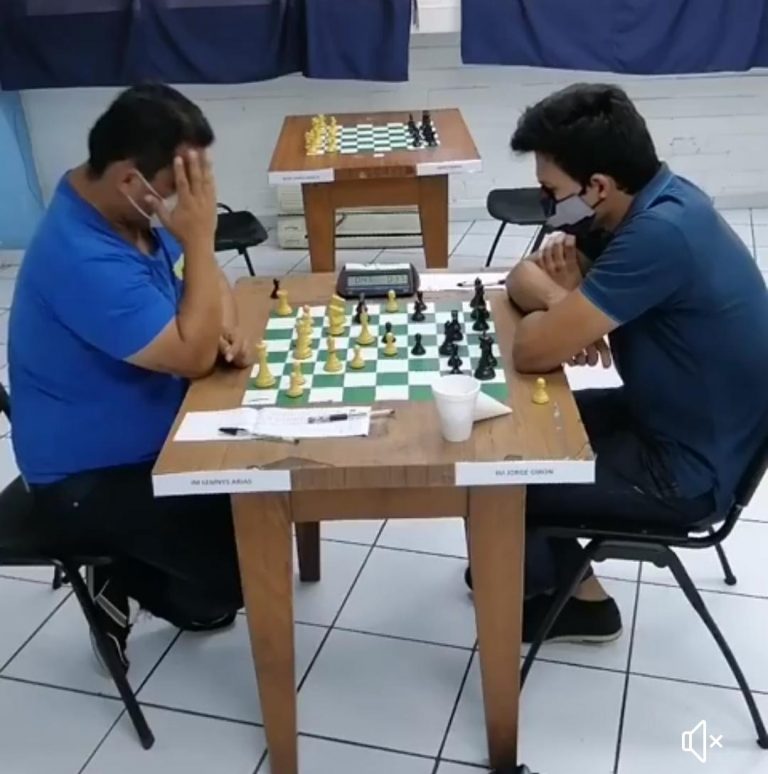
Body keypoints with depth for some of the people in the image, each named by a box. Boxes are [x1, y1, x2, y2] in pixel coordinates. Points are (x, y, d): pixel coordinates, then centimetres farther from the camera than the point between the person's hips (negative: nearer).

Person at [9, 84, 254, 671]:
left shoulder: (127, 209, -3)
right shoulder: (84, 262, -32)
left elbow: (206, 284, 9)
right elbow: (193, 356, -29)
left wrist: (229, 328, -12)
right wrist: (199, 239, -28)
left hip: (145, 437, 10)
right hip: (89, 482, -9)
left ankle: (147, 569, 19)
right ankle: (128, 583, 12)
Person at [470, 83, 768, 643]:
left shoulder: (660, 234, -32)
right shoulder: (653, 199, -2)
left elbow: (532, 351, -31)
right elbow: (523, 277, 6)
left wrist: (556, 301, -10)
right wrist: (566, 299, -16)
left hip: (686, 469, -9)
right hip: (667, 418, 9)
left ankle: (572, 595, 23)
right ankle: (561, 579, 26)